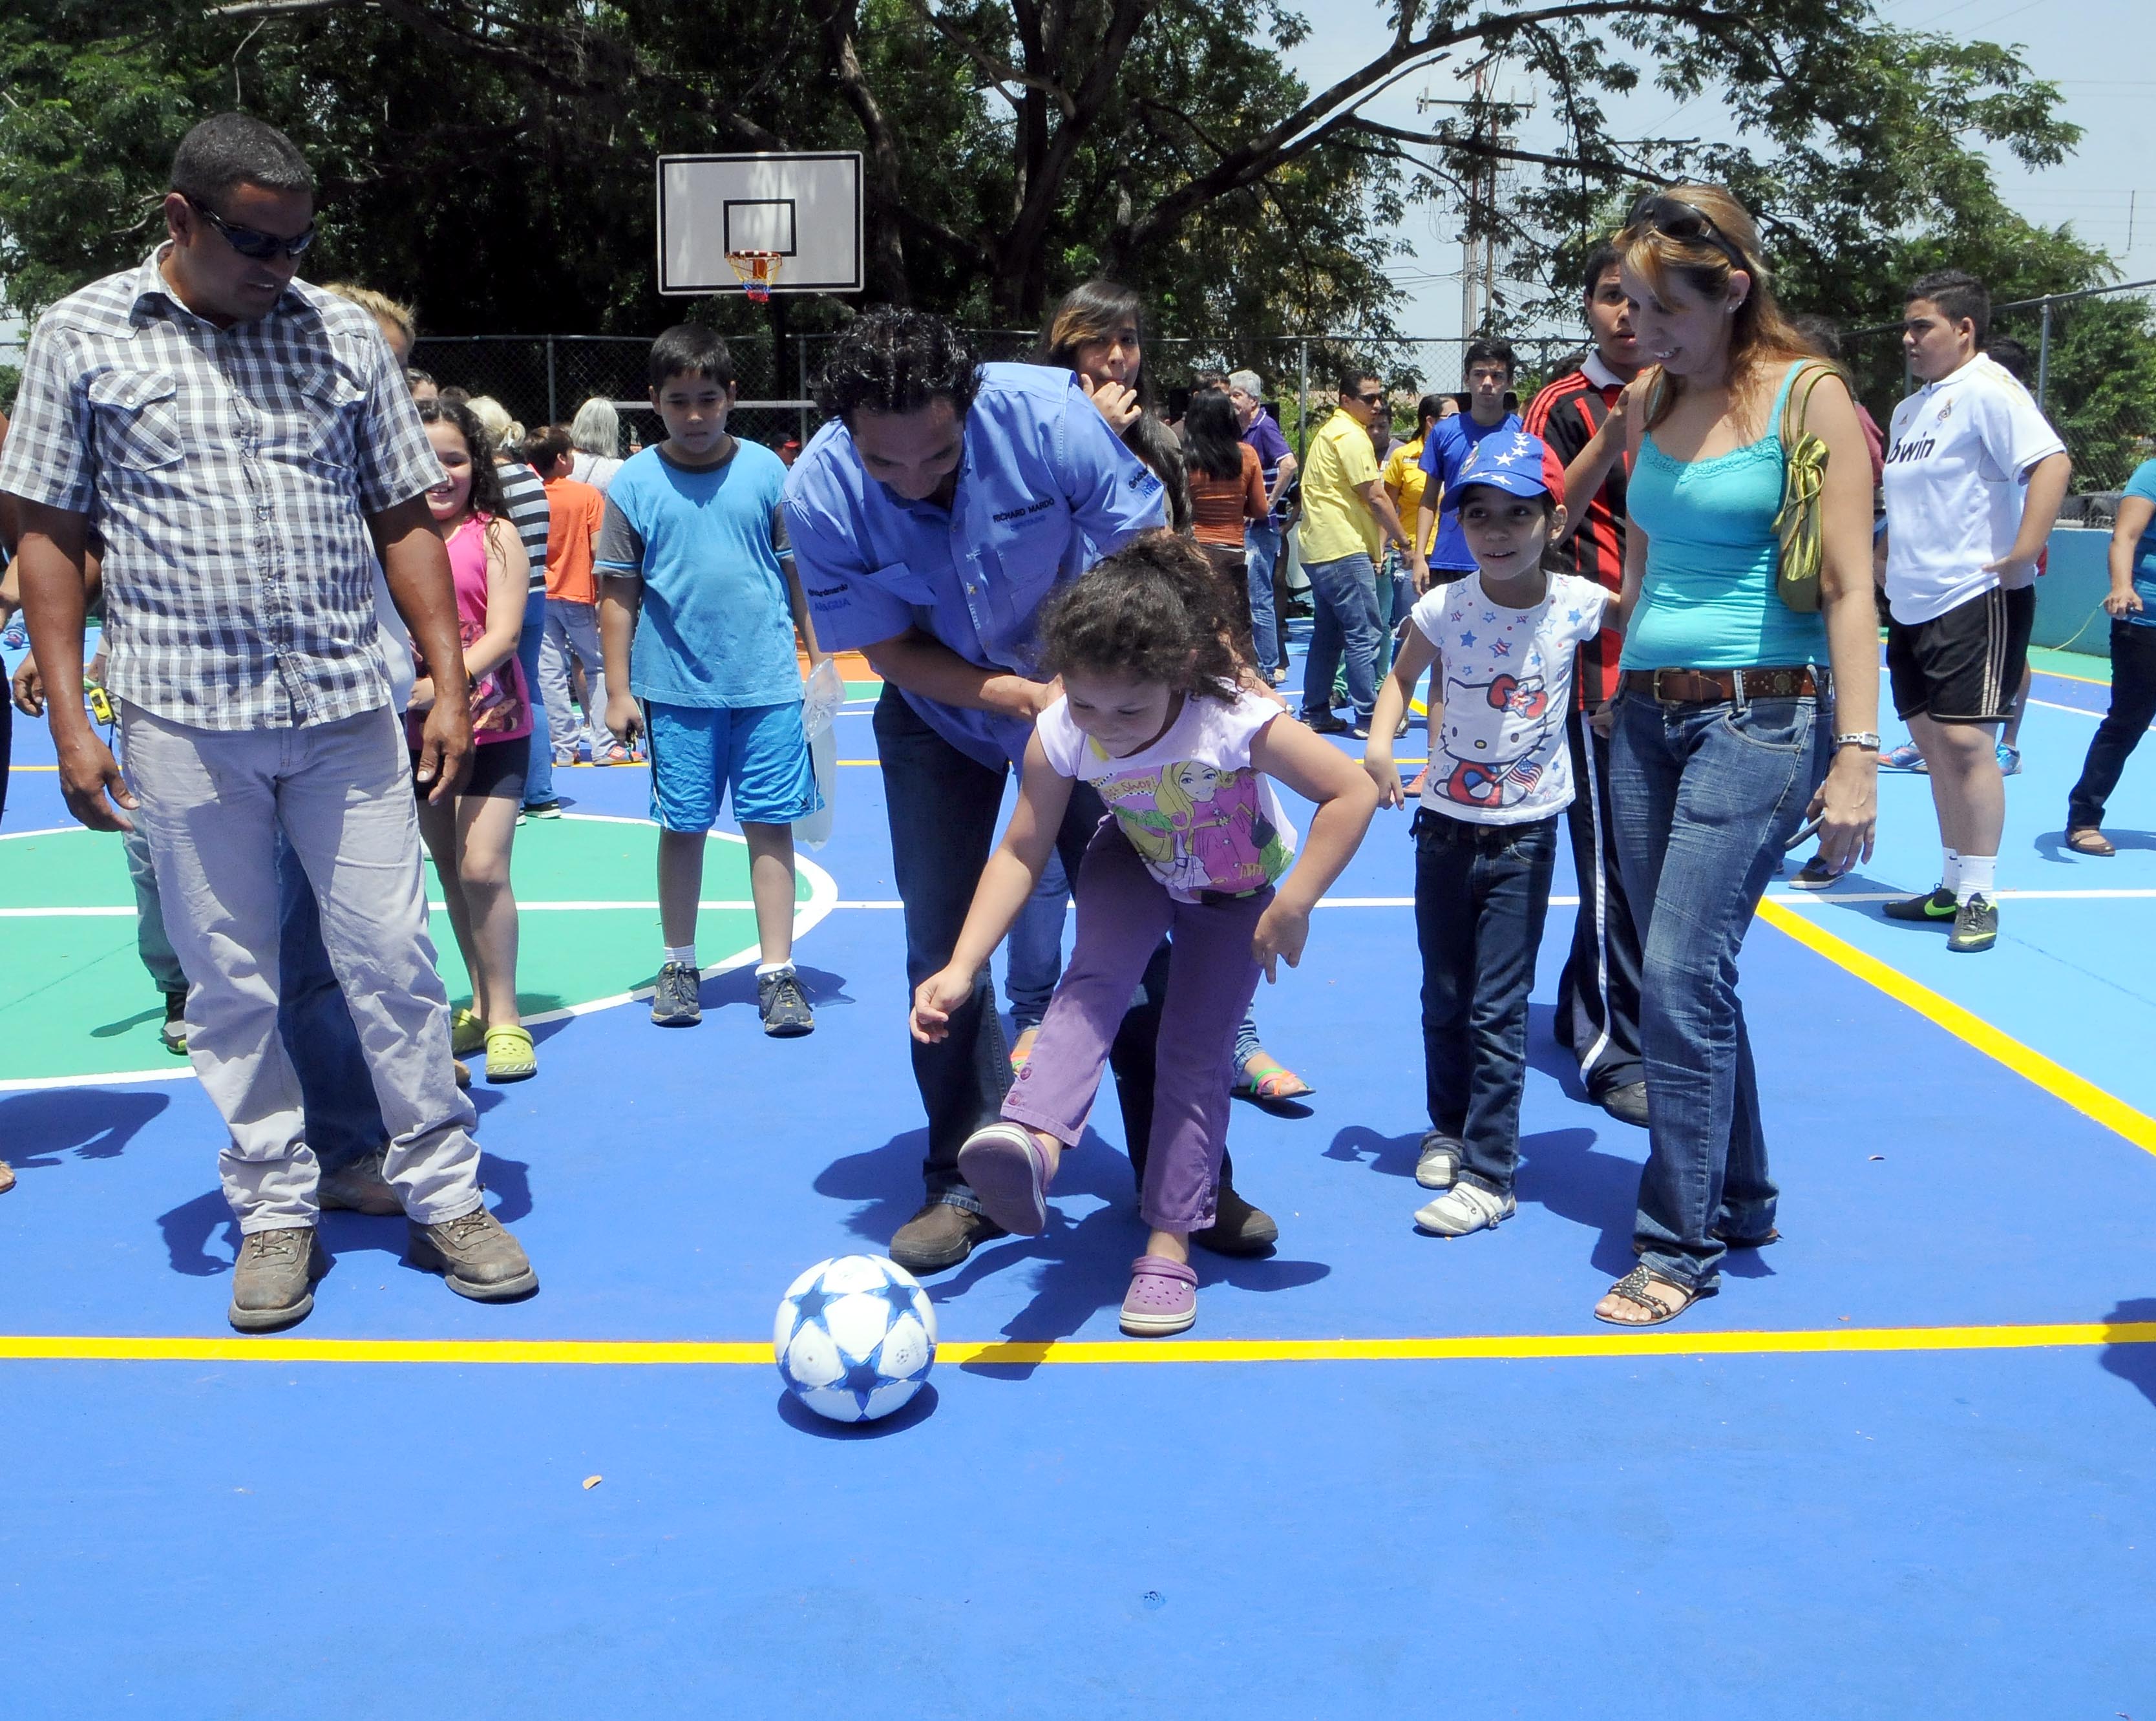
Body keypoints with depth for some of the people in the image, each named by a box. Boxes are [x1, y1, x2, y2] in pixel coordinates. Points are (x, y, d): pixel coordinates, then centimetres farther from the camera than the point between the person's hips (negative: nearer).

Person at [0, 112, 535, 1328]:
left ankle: (445, 1195, 16)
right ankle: (277, 1213, 20)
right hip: (184, 720, -1)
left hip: (349, 711, 1)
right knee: (231, 983, 6)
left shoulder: (343, 332, 8)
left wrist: (449, 683, 3)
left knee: (395, 961, 3)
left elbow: (403, 519, 10)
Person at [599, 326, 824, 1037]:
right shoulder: (634, 483, 1)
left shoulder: (767, 470, 1)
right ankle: (679, 966, 24)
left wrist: (822, 656, 6)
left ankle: (777, 972, 9)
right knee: (682, 826, 9)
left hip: (767, 684, 0)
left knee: (770, 824, 1)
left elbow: (800, 572, 7)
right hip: (675, 690, 0)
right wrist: (618, 690, 1)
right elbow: (618, 592, 3)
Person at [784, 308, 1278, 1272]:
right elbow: (889, 647, -16)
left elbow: (1148, 552, -18)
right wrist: (1013, 695, -31)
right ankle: (968, 1183, 14)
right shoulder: (819, 495, -26)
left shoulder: (1044, 415, -30)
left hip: (1084, 687, -1)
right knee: (941, 941, -2)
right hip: (939, 711, 1)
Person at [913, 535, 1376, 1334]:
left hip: (1237, 889, -1)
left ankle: (1170, 1241, 6)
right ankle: (1035, 1136, -43)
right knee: (1096, 975, -29)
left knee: (1196, 1051, -4)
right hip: (1136, 866, 2)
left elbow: (1352, 792, -31)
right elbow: (1020, 854, -22)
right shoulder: (1058, 737, -30)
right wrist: (961, 968, -28)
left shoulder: (1238, 721, -39)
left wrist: (1293, 904, -34)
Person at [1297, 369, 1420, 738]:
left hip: (1320, 549, 10)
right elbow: (1376, 498, -16)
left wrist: (1378, 544, 19)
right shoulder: (1351, 436, -13)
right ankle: (1368, 718, -6)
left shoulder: (1332, 430, 18)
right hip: (1344, 551, -10)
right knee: (1365, 634, -7)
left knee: (1329, 632, 15)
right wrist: (1406, 544, -11)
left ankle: (1315, 711, 19)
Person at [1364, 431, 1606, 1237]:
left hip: (1524, 832, -2)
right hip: (1444, 822, 2)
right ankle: (1448, 1127, 36)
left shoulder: (1575, 604, -10)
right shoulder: (1444, 607, -9)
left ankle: (1489, 1174, 6)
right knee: (1443, 996, 14)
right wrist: (1379, 743, -9)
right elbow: (1402, 678, 6)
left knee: (1499, 1008, -3)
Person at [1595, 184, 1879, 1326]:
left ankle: (1681, 1243, 1)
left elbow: (1848, 587, -11)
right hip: (1647, 711, 6)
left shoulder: (1807, 397, -7)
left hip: (1760, 717, -6)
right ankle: (1740, 1198, 27)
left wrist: (1856, 756, -16)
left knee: (1682, 975, -11)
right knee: (1686, 975, 10)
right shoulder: (1647, 397, 9)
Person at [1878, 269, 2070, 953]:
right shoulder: (1909, 409, 17)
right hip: (1912, 607, 9)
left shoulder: (1987, 390, -11)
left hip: (1976, 601, -9)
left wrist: (2022, 555, -26)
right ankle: (1952, 888, 21)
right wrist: (1891, 569, 18)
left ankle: (1980, 898, -4)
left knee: (1965, 739, -12)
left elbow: (2052, 462, -23)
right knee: (1934, 743, 11)